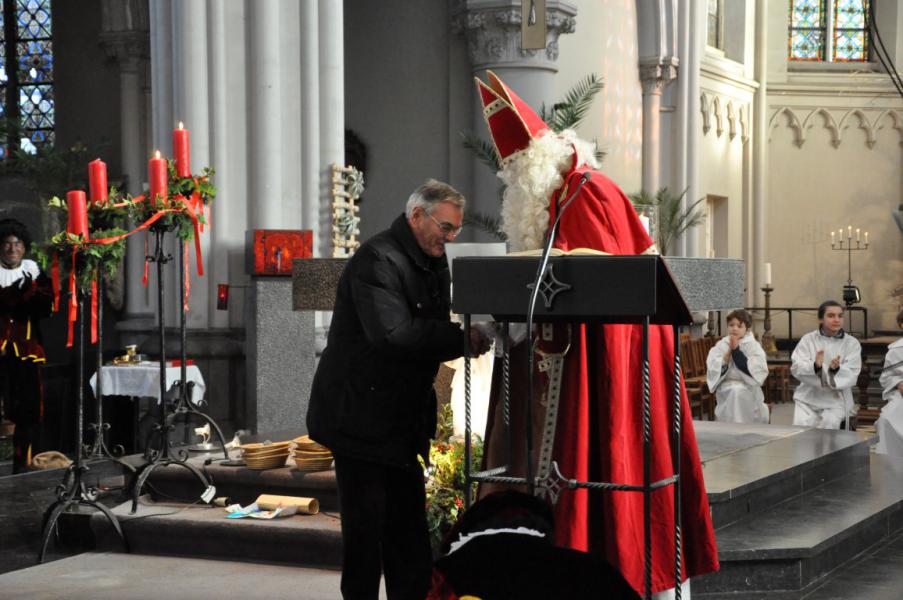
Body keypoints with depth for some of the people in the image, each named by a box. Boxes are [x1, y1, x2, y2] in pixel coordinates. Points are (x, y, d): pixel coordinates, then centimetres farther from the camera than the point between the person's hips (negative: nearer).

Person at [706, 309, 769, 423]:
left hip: (749, 389, -1)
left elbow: (754, 370, -15)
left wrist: (736, 351, -17)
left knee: (739, 391, -33)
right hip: (726, 389, 1)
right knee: (734, 391, -32)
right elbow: (713, 370, -7)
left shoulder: (753, 346, -1)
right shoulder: (721, 345, 4)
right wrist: (729, 352, -14)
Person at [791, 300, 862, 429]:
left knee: (830, 423, -24)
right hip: (808, 398, 0)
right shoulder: (808, 339, 4)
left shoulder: (852, 343, 3)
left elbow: (852, 376, -7)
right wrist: (815, 366, -28)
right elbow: (796, 368, -7)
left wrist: (836, 369, -28)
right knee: (801, 425, -20)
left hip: (835, 399, 0)